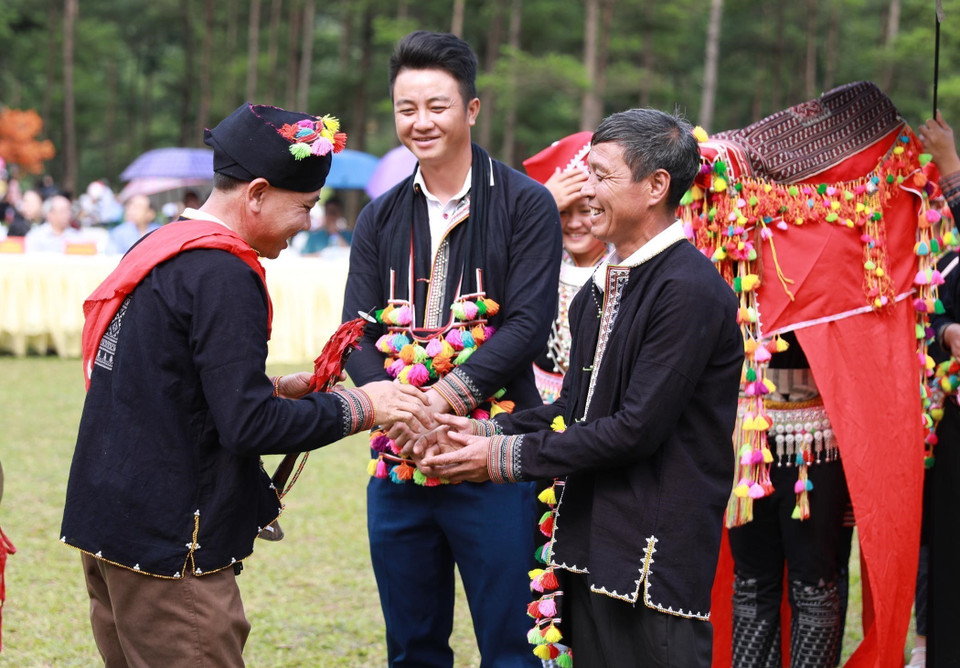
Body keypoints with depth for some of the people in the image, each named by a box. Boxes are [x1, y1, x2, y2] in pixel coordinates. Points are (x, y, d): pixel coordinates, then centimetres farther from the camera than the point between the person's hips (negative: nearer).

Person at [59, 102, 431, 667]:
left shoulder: (158, 250, 12)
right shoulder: (222, 275, -17)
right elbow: (248, 426, -21)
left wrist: (273, 390, 13)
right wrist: (358, 407, -11)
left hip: (108, 526, 10)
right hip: (169, 548, -10)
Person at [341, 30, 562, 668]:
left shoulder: (525, 205, -2)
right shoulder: (380, 219, 12)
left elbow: (527, 326, -11)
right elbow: (358, 336, 4)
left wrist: (442, 398, -21)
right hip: (399, 463, 5)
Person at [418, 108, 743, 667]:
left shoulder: (689, 290, -16)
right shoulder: (599, 291, 14)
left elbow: (637, 428, -19)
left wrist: (505, 457, -13)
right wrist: (484, 432, 1)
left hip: (656, 553, -9)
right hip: (590, 545, 9)